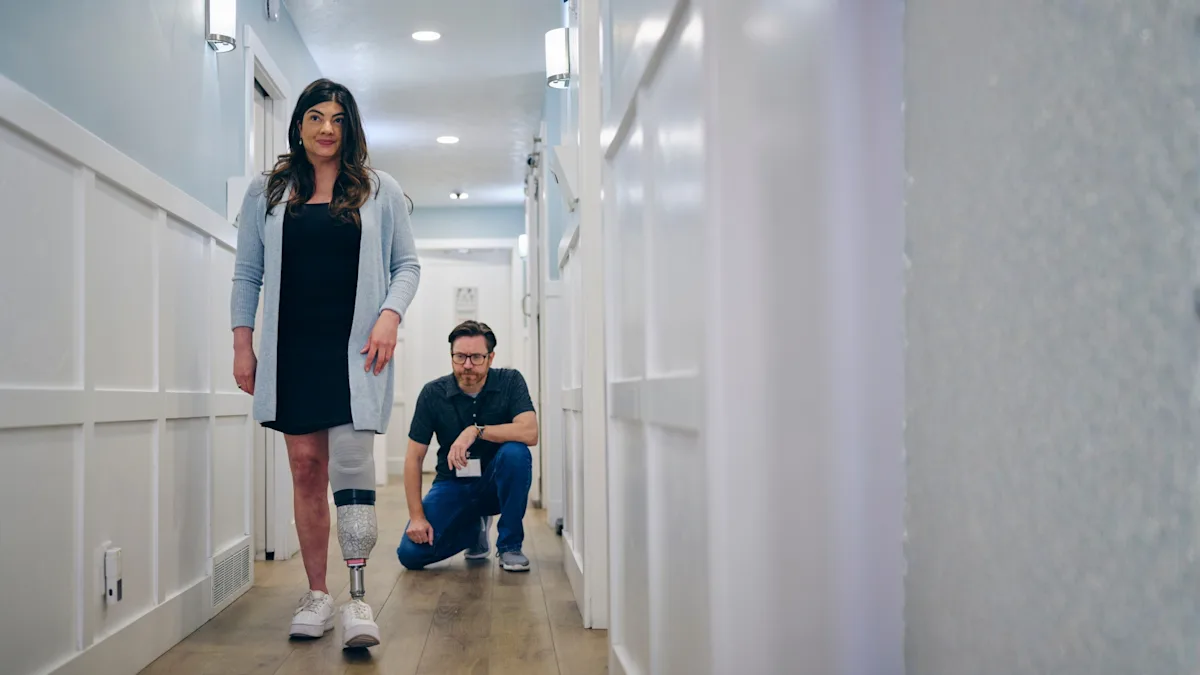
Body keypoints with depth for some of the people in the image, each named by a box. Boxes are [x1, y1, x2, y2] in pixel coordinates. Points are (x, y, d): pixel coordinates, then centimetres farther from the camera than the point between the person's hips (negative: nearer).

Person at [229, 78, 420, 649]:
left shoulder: (379, 190, 9)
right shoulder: (266, 192, 13)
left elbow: (406, 264, 9)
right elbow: (248, 273, 13)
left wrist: (390, 316, -8)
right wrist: (242, 343, 5)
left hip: (354, 347, -2)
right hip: (291, 349, 2)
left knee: (350, 460, -11)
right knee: (306, 467, 4)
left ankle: (357, 601, -9)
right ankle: (316, 594, 13)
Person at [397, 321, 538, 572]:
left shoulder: (510, 381, -12)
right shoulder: (433, 394, -9)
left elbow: (530, 433, -27)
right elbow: (414, 458, -7)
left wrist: (476, 431, -32)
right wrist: (417, 516, -13)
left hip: (496, 483, -1)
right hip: (453, 485, 2)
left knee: (515, 452, -34)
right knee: (411, 554, -17)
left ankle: (509, 545, -14)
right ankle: (474, 527, 16)